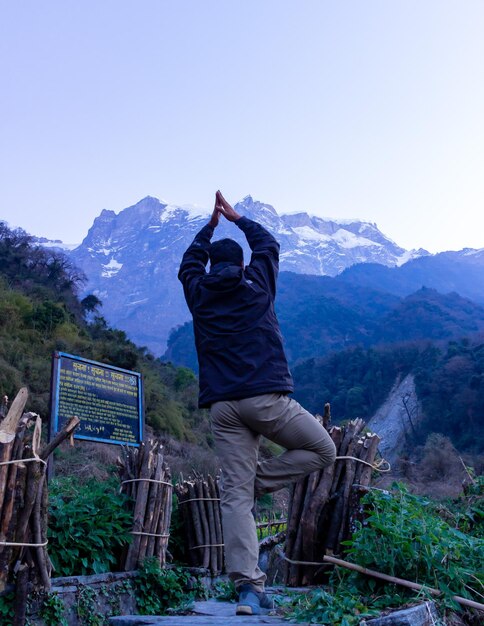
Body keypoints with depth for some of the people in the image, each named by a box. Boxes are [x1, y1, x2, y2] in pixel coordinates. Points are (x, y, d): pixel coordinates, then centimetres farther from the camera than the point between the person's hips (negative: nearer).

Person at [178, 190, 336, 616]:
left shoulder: (198, 294, 12)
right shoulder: (257, 284, 8)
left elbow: (190, 262, 35)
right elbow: (268, 244, 28)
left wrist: (211, 225, 44)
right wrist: (237, 219, 39)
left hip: (223, 407, 3)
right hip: (267, 398, -3)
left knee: (235, 494, 1)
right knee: (323, 451, 15)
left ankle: (248, 586, -8)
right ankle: (259, 483, 3)